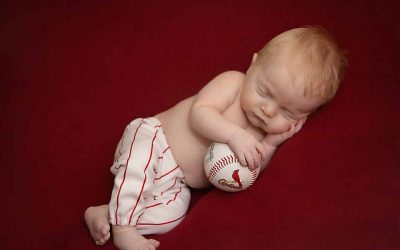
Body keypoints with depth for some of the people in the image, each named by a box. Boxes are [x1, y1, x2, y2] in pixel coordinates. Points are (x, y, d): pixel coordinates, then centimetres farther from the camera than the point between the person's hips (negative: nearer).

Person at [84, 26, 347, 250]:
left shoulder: (264, 134, -2)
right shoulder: (232, 82, -15)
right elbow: (199, 113, -26)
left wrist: (270, 145, -21)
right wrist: (234, 134, -40)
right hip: (150, 139, -4)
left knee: (173, 213, -20)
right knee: (140, 162, -35)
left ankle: (107, 213, -11)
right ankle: (123, 227, -25)